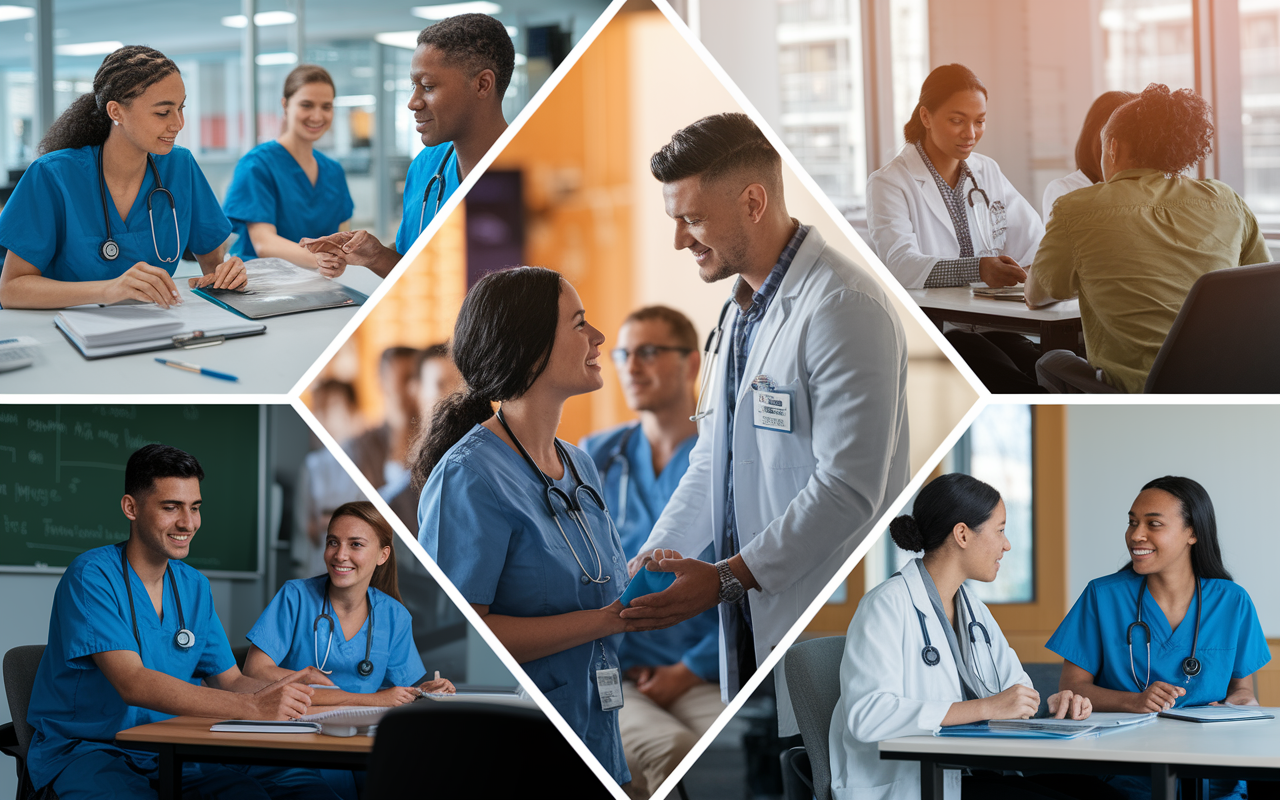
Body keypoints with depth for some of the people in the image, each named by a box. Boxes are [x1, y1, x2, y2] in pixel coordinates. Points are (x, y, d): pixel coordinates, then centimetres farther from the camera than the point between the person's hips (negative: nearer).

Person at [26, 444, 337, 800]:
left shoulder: (194, 586, 12)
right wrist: (253, 707, -33)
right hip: (80, 751, -6)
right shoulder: (92, 575, -13)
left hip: (165, 757, 6)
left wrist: (282, 688, -12)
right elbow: (132, 683, -25)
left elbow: (230, 681, 13)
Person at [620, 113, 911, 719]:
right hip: (751, 622, 9)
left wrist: (724, 578, -20)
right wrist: (647, 563, 11)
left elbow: (847, 488, -20)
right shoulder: (740, 309, 18)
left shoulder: (843, 307, -14)